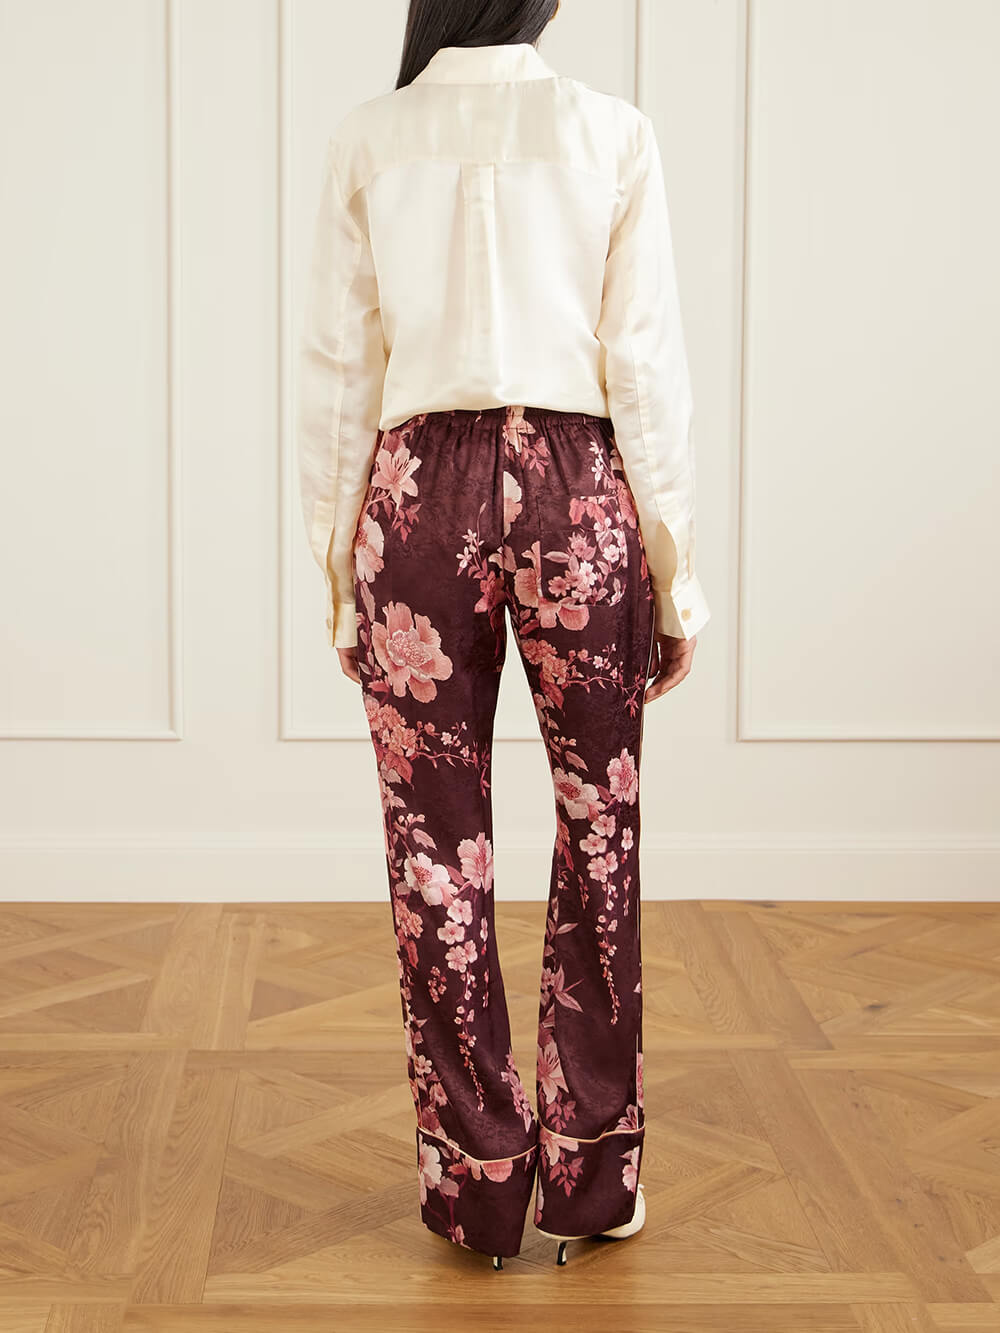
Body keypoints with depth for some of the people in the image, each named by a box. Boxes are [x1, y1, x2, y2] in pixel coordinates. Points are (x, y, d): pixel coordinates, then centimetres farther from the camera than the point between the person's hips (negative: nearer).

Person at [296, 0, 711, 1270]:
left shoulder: (368, 138, 3)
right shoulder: (614, 134, 1)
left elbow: (335, 368, 3)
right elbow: (649, 363, -2)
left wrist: (335, 561, 11)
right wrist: (674, 568, 4)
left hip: (420, 494, 1)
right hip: (578, 496, 0)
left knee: (436, 848, 8)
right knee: (599, 832, 12)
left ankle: (475, 1178, 17)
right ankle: (592, 1168, 20)